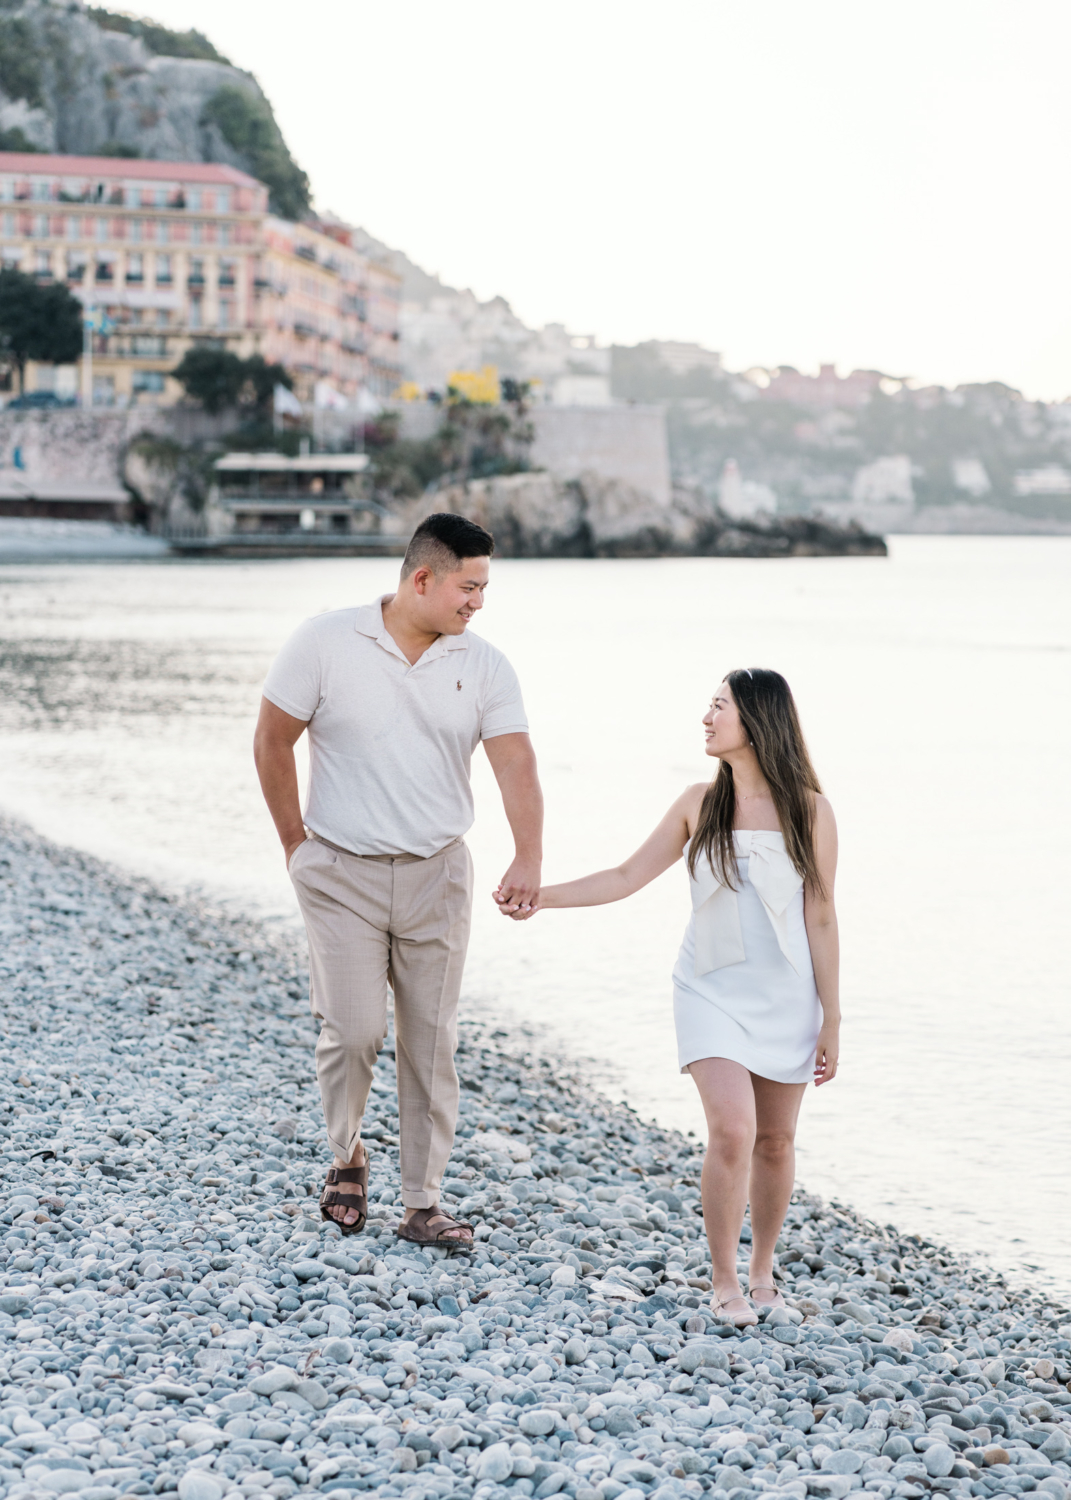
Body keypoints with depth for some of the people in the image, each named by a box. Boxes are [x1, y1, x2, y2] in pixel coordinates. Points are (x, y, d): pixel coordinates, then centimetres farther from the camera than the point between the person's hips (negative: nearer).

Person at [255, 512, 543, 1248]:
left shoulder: (484, 667, -2)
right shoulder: (326, 643, -8)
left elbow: (516, 762, -14)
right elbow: (273, 741, -1)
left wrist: (529, 858, -30)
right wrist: (296, 844, 1)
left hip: (436, 875, 3)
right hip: (342, 875, -3)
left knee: (431, 1041, 5)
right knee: (355, 1029, -7)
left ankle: (423, 1204, 15)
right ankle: (347, 1158, 22)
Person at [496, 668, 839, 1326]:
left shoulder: (809, 810, -5)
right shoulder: (699, 805, 1)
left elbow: (821, 920, -2)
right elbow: (627, 877, 4)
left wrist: (832, 1018, -2)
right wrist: (541, 896, -5)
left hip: (786, 998, 0)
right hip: (713, 992, 0)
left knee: (775, 1140, 7)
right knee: (732, 1131, -15)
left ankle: (763, 1271, 28)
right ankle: (724, 1282, 0)